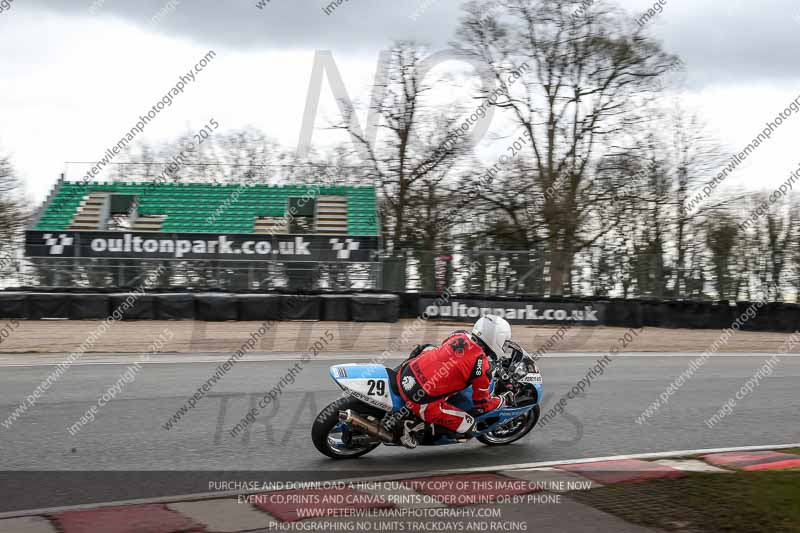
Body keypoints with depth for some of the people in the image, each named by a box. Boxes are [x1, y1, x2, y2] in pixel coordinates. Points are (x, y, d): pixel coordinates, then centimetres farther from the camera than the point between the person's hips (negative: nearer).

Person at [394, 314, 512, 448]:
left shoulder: (460, 336, 7)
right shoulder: (482, 367, -11)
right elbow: (482, 404, 2)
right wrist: (502, 400, 20)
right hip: (423, 402, -7)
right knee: (468, 424, 5)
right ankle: (413, 426, 2)